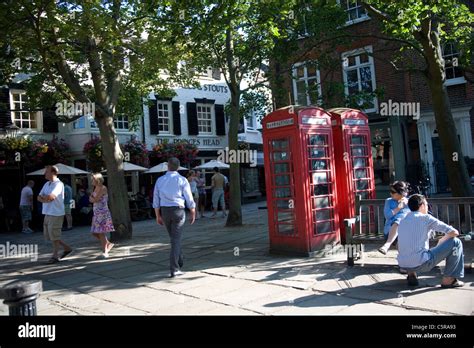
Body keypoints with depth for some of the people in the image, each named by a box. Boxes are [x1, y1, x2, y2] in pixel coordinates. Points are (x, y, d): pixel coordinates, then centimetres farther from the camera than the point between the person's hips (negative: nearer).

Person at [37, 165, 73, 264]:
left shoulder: (58, 184, -13)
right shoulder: (46, 184, 15)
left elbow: (51, 197, -25)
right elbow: (39, 197, 10)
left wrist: (43, 197, -5)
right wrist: (46, 199, -11)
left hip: (56, 214, -9)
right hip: (47, 213, 9)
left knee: (54, 236, -2)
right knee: (48, 235, 13)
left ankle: (55, 256, 11)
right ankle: (67, 248, 25)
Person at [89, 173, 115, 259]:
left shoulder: (103, 188, -11)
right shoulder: (96, 188, 16)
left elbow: (95, 199, -16)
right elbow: (91, 200, 14)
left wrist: (91, 198, 2)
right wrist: (92, 198, -5)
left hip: (103, 212, -9)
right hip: (97, 213, 9)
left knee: (101, 233, -7)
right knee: (94, 232, 10)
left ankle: (105, 252, 0)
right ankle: (109, 244, 26)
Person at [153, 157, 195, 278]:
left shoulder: (160, 180, 3)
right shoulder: (182, 180, -7)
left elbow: (156, 201, 5)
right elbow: (189, 199, -6)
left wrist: (158, 216, 13)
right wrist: (193, 214, 6)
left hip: (165, 212, 4)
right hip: (178, 211, -4)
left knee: (174, 237, 22)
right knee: (176, 240, -2)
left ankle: (180, 262, 36)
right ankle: (174, 269, -6)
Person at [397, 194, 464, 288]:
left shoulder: (402, 221, 15)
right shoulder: (426, 218, -1)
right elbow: (454, 232, 0)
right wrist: (442, 240, 22)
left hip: (403, 265, 7)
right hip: (421, 264, -6)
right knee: (456, 243, 7)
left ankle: (412, 274, 20)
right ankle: (448, 279, 11)